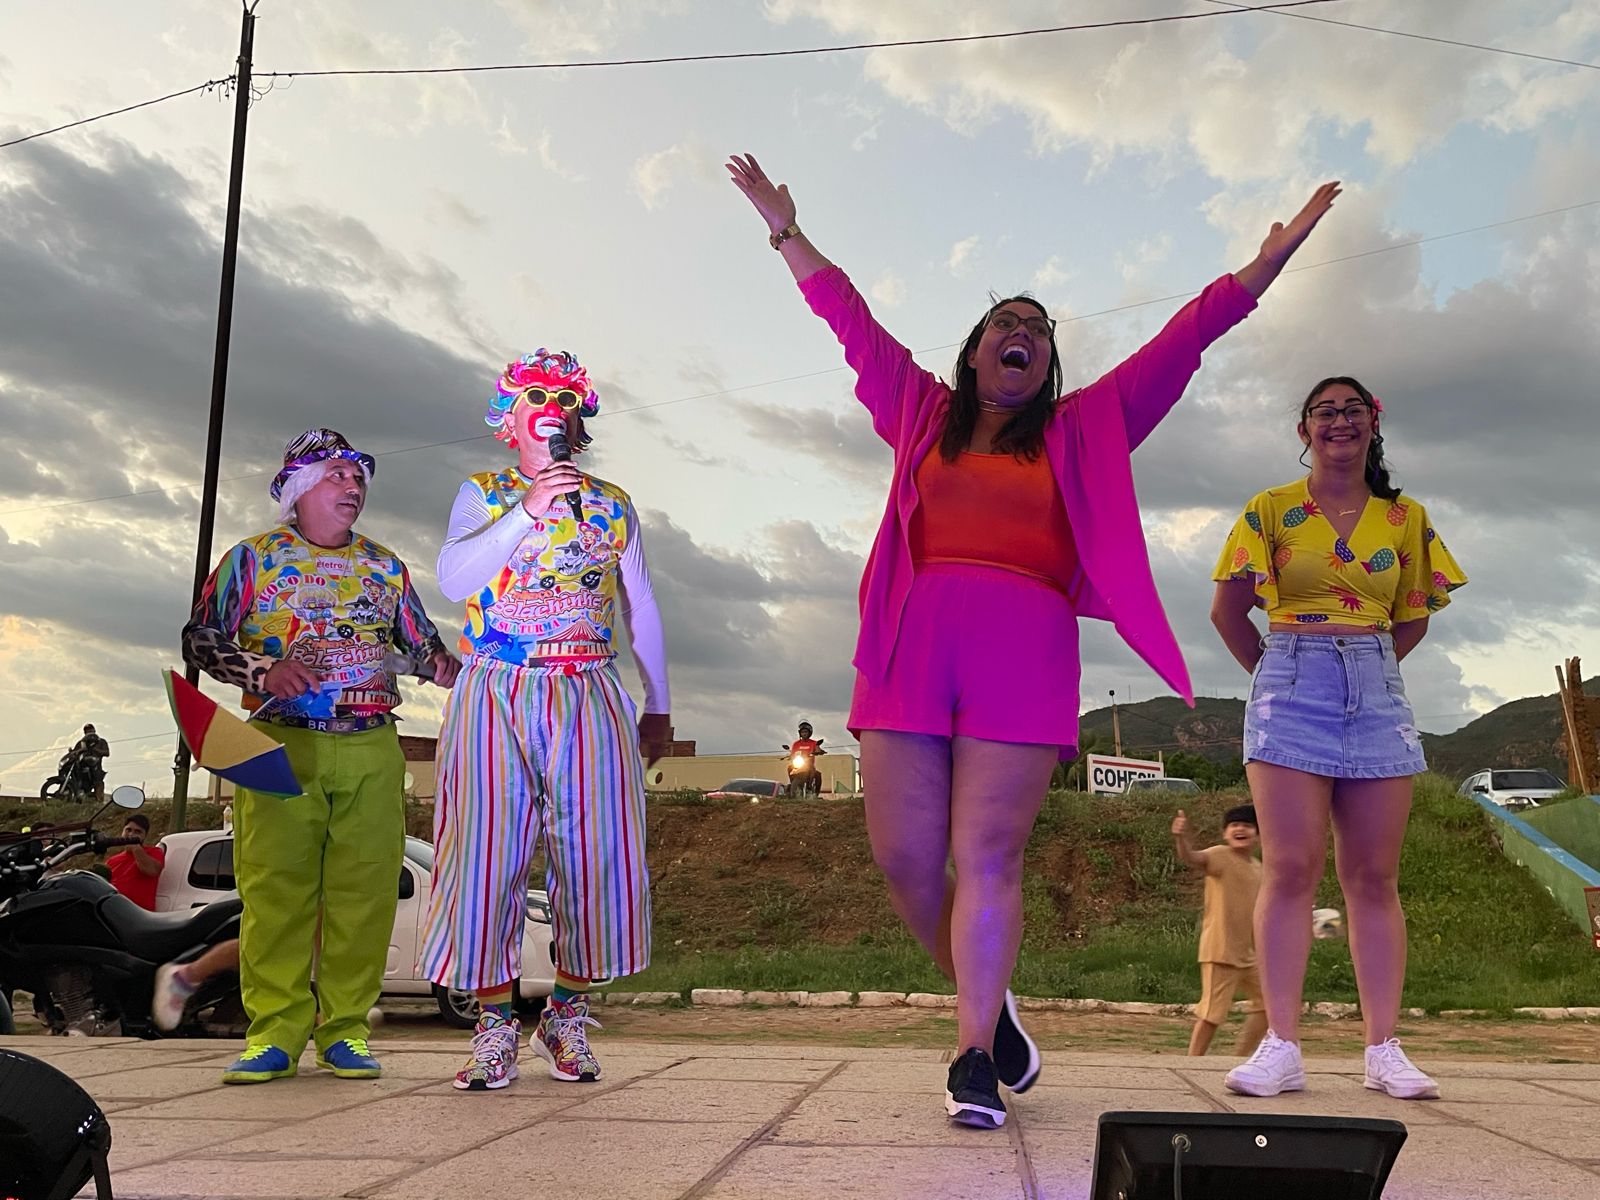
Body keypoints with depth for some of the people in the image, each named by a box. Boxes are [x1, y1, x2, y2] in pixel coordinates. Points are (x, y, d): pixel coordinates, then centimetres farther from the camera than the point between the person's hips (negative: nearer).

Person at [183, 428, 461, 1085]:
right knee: (276, 889, -5)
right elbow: (200, 639, 4)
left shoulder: (385, 566, 19)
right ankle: (274, 1033, 4)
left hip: (372, 749, 3)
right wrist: (263, 669, -14)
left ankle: (345, 1030, 6)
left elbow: (418, 641, 21)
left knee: (364, 891, -2)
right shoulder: (254, 557, 9)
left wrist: (442, 663, -2)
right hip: (281, 744, -2)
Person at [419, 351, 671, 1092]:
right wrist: (528, 511, -18)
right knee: (488, 856, -5)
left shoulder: (612, 504, 16)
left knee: (596, 852, -4)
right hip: (497, 695, -1)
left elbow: (641, 609, 20)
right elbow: (454, 581, -9)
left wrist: (657, 705, 18)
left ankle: (567, 1014, 13)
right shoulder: (483, 495, 10)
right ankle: (496, 1022, 7)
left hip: (588, 697, 2)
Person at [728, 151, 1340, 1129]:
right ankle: (988, 1000, 23)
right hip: (910, 648, 2)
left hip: (1024, 655, -2)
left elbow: (1186, 340, 18)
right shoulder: (922, 414, 21)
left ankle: (976, 1058, 2)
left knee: (987, 855, -6)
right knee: (903, 853, 0)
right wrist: (786, 233, 32)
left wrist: (1271, 259, 17)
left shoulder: (1083, 429, 19)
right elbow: (852, 319, 26)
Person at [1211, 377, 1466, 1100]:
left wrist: (1367, 662, 10)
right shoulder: (1270, 511, 4)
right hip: (1291, 689, -2)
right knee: (1290, 868, -8)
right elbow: (1228, 610, 5)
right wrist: (1277, 673, 7)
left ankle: (1383, 1050, 8)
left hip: (1377, 693, 3)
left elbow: (1412, 617, 18)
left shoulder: (1406, 518, 11)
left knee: (1374, 876, 3)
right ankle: (1281, 1047, -5)